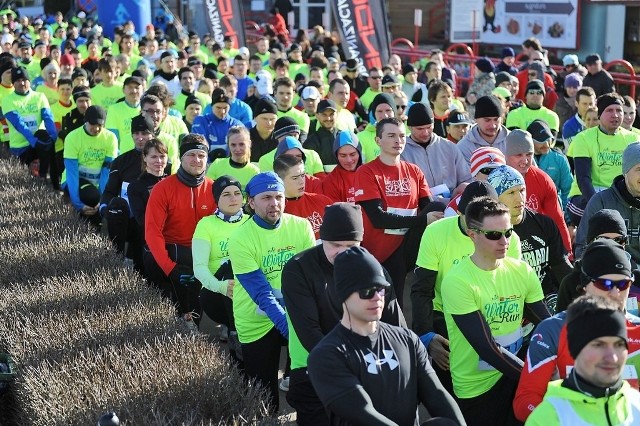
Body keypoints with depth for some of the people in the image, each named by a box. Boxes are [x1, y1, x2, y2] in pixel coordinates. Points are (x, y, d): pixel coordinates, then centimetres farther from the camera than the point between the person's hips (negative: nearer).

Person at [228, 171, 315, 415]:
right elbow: (262, 293, -20)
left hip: (296, 313, 2)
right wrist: (287, 326, -30)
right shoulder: (240, 239, -15)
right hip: (257, 322, -2)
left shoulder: (301, 227, -6)